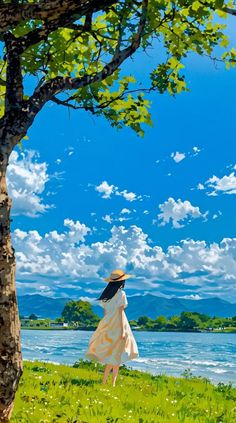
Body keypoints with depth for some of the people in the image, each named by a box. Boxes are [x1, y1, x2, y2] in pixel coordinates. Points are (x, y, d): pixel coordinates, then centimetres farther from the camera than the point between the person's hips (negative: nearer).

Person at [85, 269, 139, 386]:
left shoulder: (107, 294, 9)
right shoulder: (121, 294, -10)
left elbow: (105, 312, 11)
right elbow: (120, 312, -14)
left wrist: (105, 327, 16)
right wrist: (123, 330, -13)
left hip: (107, 325, 6)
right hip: (117, 325, -6)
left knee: (111, 355, 13)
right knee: (116, 356, 2)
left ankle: (104, 382, 11)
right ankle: (112, 384, 3)